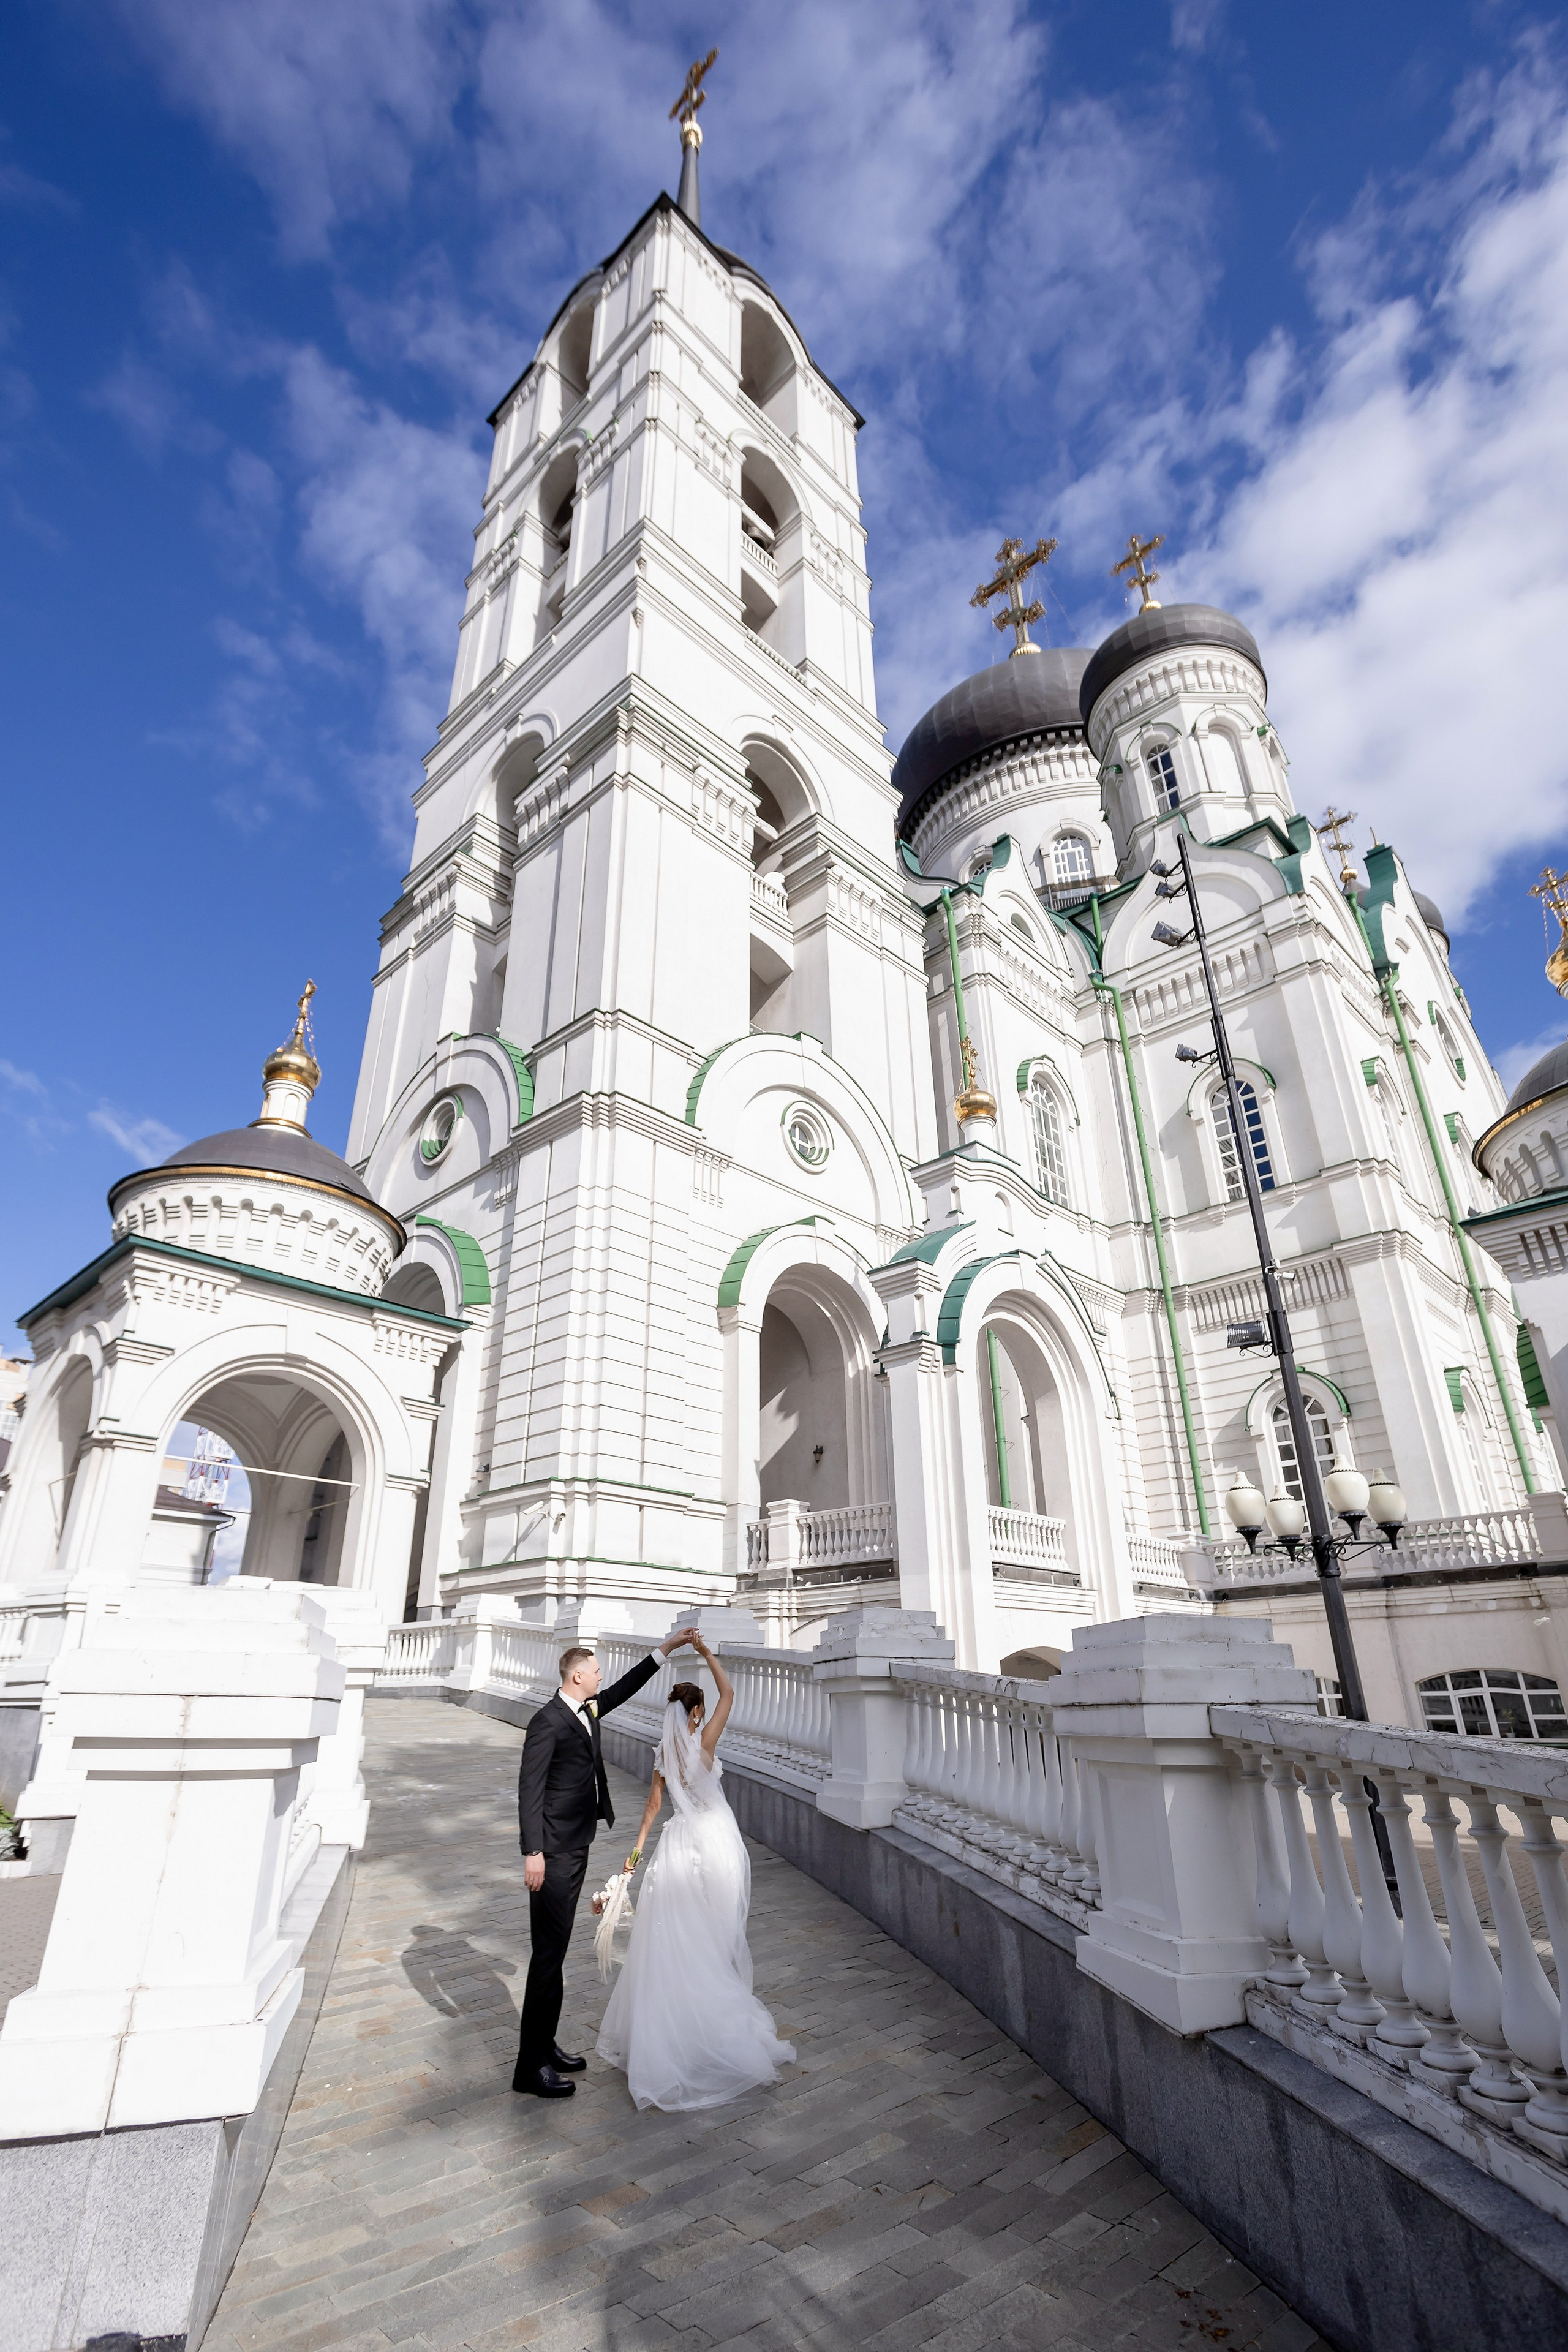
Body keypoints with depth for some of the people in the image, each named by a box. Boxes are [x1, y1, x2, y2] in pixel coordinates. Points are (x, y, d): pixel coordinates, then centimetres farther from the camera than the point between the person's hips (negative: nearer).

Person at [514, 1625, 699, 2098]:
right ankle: (532, 2065, 8)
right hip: (554, 1851, -9)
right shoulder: (548, 1722, -18)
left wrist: (666, 1649, 11)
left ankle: (545, 2044, 29)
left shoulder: (588, 1710, 7)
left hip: (576, 1846, 9)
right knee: (549, 1951, -2)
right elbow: (529, 1788, -19)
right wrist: (533, 1852, -21)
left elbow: (624, 1689, 15)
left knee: (556, 1948, 17)